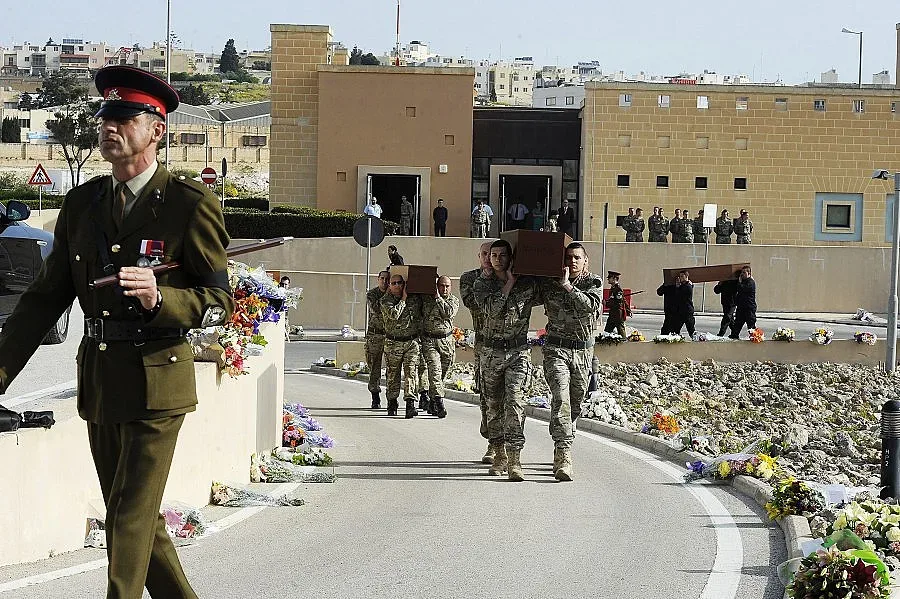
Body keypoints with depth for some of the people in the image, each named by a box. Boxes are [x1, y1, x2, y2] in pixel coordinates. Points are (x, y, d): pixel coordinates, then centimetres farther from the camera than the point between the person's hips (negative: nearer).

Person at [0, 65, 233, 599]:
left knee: (132, 521, -6)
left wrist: (159, 299, -25)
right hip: (98, 381, 6)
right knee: (135, 518, 14)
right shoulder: (83, 203, 9)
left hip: (156, 382, -6)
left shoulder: (190, 205, -8)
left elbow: (220, 303, -7)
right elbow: (45, 297, 11)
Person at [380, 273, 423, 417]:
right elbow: (393, 314, -22)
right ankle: (392, 403, 23)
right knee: (393, 374, 8)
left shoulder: (415, 298, 4)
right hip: (393, 343, -1)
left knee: (411, 372, -11)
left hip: (412, 342, 1)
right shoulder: (385, 301, -3)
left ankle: (410, 404, -18)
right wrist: (403, 299, -14)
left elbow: (421, 315, 23)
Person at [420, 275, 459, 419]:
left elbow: (449, 313, -13)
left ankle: (432, 405, 24)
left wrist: (438, 298, -13)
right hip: (429, 340, -2)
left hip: (447, 341, 2)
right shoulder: (426, 298, 4)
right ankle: (439, 403, -22)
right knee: (435, 371, -16)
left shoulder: (454, 300, 6)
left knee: (442, 374, 8)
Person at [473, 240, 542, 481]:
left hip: (518, 352, -2)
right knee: (494, 405, 9)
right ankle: (499, 455, 22)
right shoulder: (482, 284, 2)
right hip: (491, 352, 2)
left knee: (514, 403, -16)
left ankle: (514, 461, -20)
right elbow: (491, 309, -15)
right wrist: (509, 282, -12)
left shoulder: (528, 283, 2)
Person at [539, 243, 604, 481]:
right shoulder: (549, 282, 3)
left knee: (575, 404, 10)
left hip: (583, 350, 2)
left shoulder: (594, 283, 2)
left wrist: (567, 285, -21)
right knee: (561, 399, -18)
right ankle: (563, 458, -28)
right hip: (556, 348, -2)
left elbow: (590, 306, -18)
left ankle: (561, 452, 27)